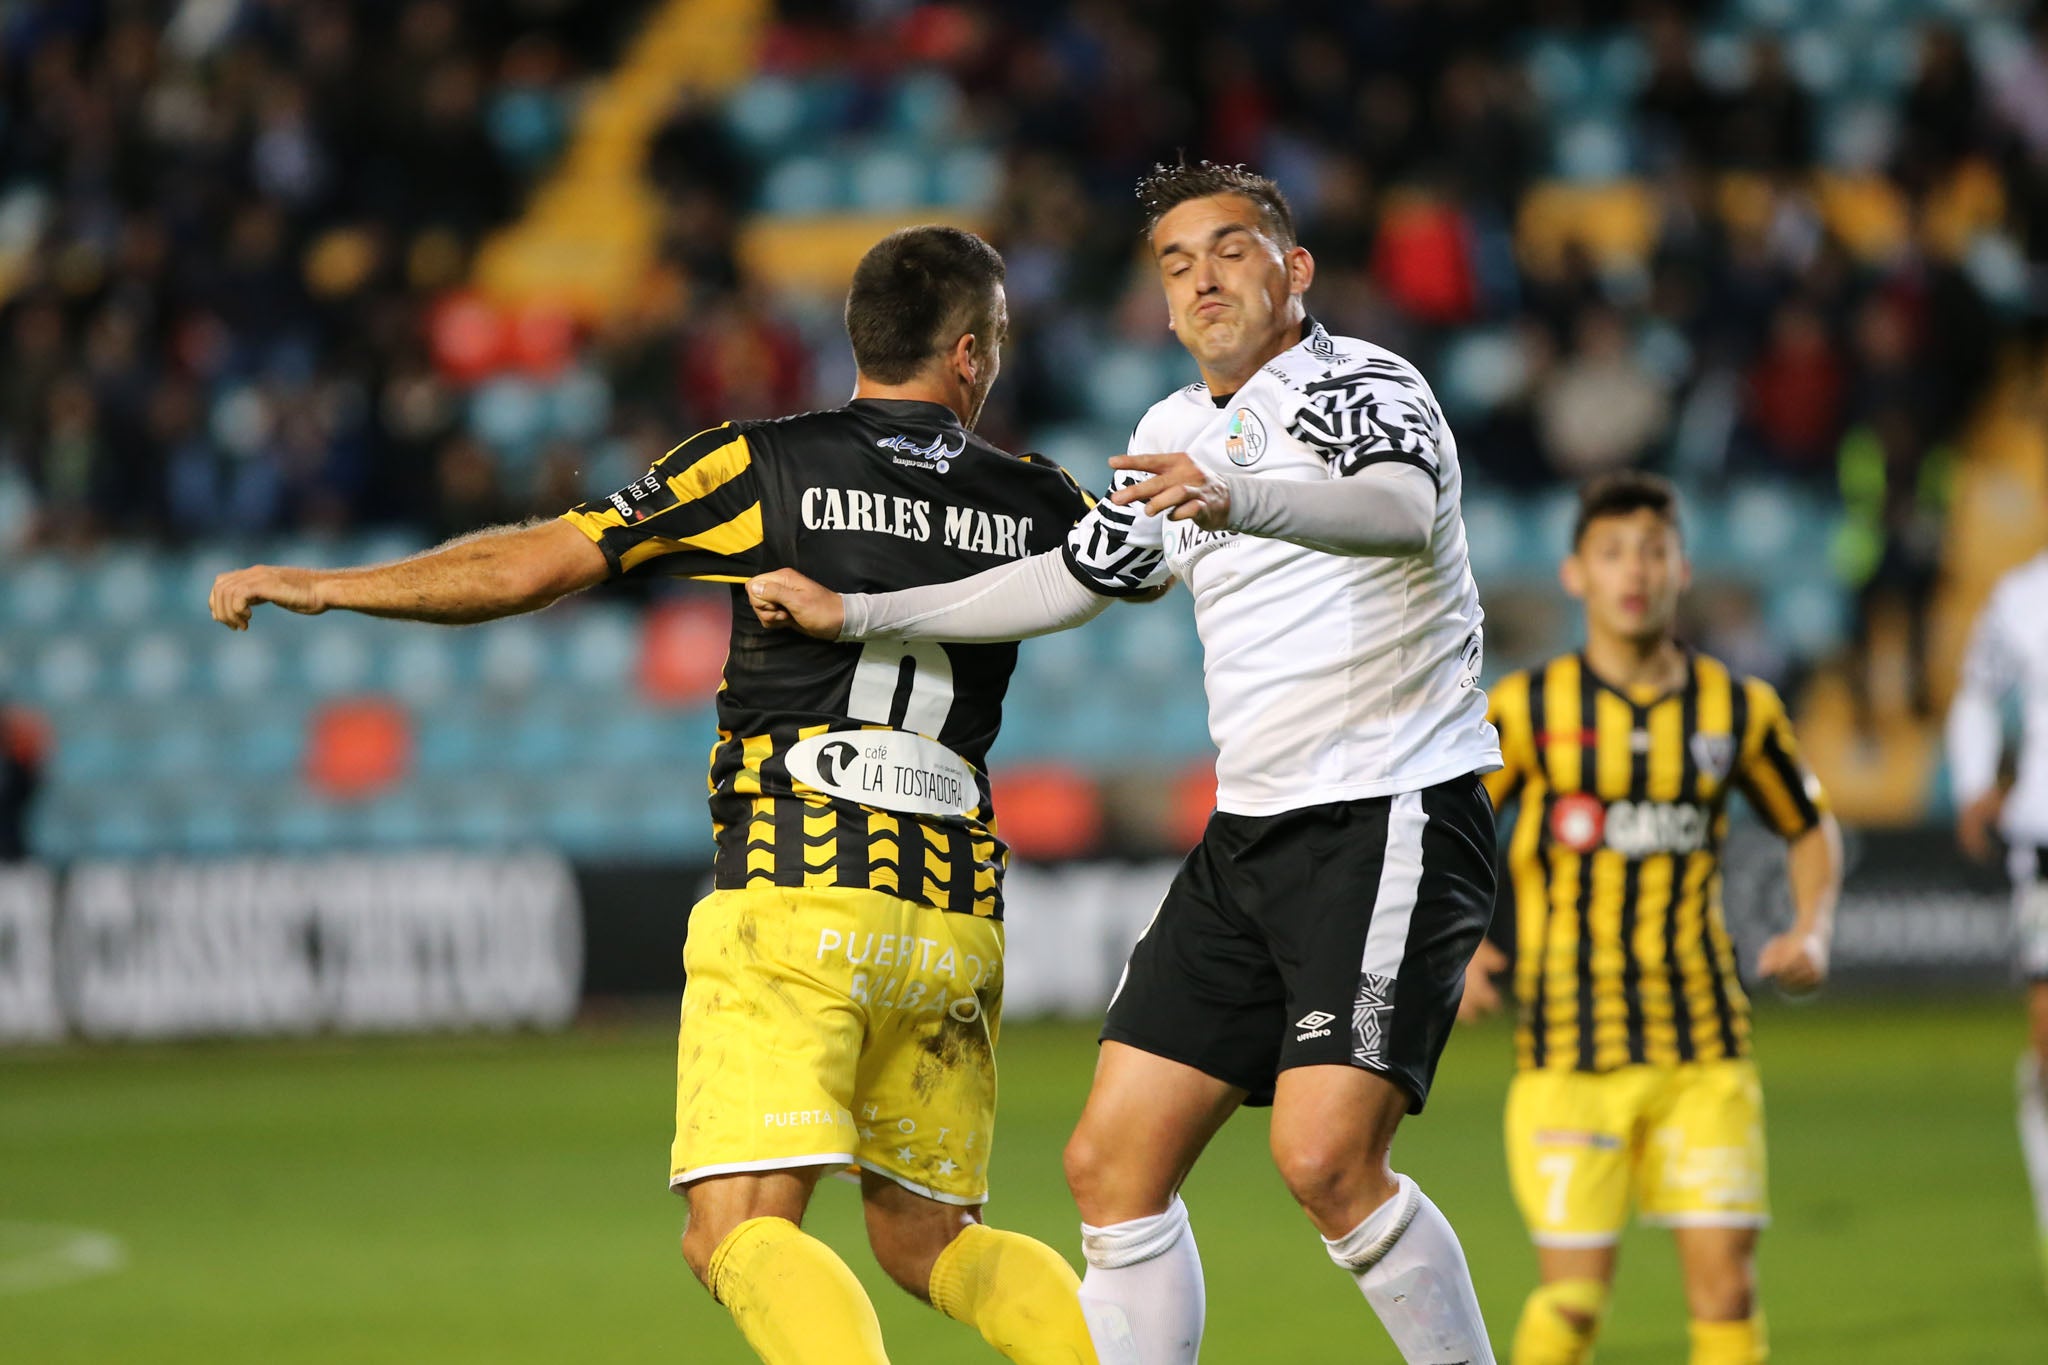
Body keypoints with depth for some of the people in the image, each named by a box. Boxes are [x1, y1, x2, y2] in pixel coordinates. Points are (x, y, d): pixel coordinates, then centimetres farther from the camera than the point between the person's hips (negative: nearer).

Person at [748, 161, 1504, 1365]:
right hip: (1251, 830, 8)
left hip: (1395, 817, -8)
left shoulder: (1358, 385, -9)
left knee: (1326, 1159, -23)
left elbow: (1400, 508, -32)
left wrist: (1235, 499, -50)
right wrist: (858, 615, 27)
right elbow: (1074, 581, 30)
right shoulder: (1178, 435, 16)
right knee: (1115, 1164, 2)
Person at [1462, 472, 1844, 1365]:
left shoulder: (1739, 710, 5)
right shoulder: (1527, 710, -2)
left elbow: (1811, 830, 21)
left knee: (1725, 1282, -5)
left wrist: (1812, 932, 3)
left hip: (1704, 1047, 2)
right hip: (1568, 1049, -2)